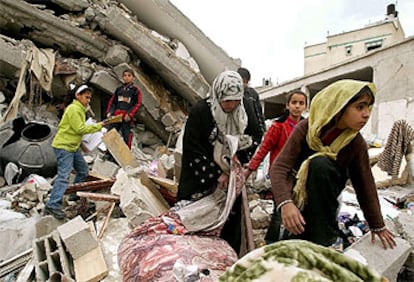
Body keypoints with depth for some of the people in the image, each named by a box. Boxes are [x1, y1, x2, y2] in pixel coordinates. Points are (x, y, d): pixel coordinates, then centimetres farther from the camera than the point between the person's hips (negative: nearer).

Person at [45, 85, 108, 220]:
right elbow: (80, 129, -20)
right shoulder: (73, 109, -15)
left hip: (73, 146, 10)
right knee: (64, 176, -15)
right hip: (63, 146, -10)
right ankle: (53, 205, -14)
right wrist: (97, 126, -12)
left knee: (83, 171, 16)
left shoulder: (80, 109, 16)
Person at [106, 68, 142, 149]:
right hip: (115, 116, 5)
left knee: (127, 136, -3)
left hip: (127, 118, -4)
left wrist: (130, 114, -16)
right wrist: (109, 112, 3)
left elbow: (137, 104, -5)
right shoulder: (119, 89, 16)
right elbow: (112, 101, 18)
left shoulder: (135, 90, 2)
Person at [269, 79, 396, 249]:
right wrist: (285, 203, -43)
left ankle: (326, 241, -23)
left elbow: (365, 184, -3)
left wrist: (377, 226, 5)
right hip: (297, 192, -1)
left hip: (322, 196, 2)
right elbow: (279, 167, -26)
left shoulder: (356, 143, -13)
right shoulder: (306, 128, -20)